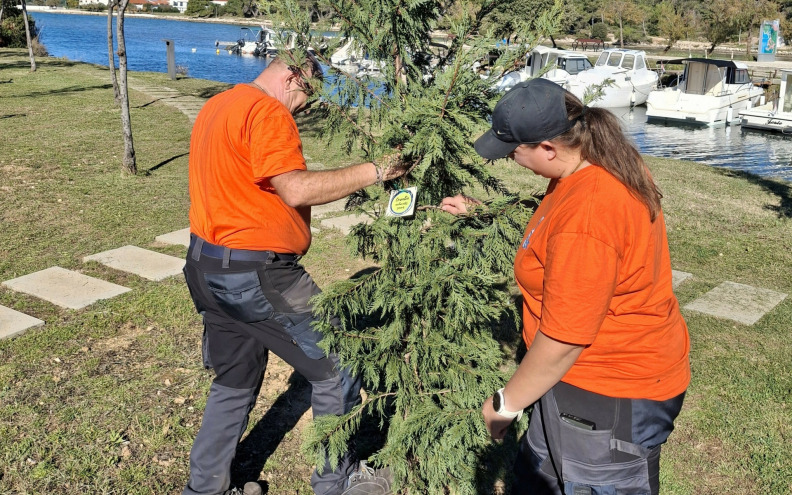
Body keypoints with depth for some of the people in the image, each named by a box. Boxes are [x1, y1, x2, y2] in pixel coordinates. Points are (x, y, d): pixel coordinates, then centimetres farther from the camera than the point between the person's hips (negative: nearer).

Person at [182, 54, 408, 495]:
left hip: (208, 267, 10)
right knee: (337, 370, 4)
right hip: (255, 274, -10)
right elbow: (296, 189, -26)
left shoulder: (219, 106, 16)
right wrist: (374, 171, -21)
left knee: (236, 381, 22)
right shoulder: (267, 112, -15)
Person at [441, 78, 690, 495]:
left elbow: (563, 339, -26)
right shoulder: (607, 162, -1)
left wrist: (506, 402, -12)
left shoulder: (585, 219, -33)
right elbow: (549, 228, 19)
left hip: (608, 397, -10)